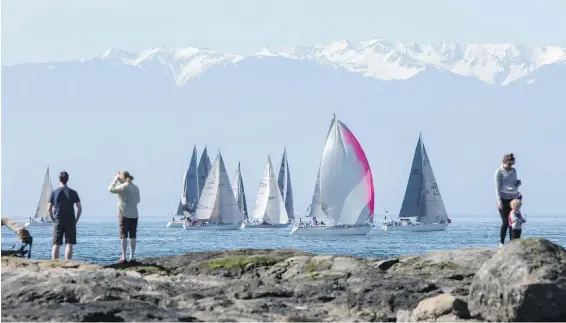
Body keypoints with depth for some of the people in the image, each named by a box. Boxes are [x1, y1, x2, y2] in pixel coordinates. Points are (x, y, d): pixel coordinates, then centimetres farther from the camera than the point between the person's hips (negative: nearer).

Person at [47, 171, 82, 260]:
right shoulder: (73, 192, 0)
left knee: (56, 245, 4)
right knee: (69, 244, -2)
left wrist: (53, 220, 9)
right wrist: (76, 220, 7)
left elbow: (49, 209, -1)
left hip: (58, 222, 0)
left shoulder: (54, 192, 0)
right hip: (70, 221, 0)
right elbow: (79, 209, -2)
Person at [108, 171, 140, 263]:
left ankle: (123, 257, -5)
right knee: (133, 236, 7)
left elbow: (111, 189, -10)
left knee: (124, 236, -3)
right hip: (134, 215, 6)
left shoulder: (123, 187, -13)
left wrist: (115, 180, 1)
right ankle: (132, 257, 7)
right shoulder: (136, 188, 9)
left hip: (124, 214, -6)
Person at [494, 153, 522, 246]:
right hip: (504, 199, -5)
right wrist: (499, 201, -14)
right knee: (505, 222, -8)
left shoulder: (513, 170, 13)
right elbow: (497, 187, -7)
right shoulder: (499, 172, -4)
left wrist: (518, 183, 0)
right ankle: (501, 242, 0)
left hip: (514, 198, 5)